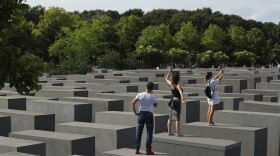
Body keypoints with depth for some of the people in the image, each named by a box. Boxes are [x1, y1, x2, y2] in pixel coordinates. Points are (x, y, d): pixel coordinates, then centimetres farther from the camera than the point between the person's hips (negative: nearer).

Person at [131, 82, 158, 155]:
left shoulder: (140, 95, -3)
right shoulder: (153, 97, -6)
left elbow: (133, 103, -5)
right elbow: (155, 105, 11)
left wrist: (135, 112, 4)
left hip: (141, 114, 2)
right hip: (149, 114, -2)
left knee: (138, 132, 9)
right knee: (149, 133, 5)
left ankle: (137, 149, 10)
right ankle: (148, 150, 4)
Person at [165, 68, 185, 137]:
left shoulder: (171, 84, 6)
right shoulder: (178, 85, -13)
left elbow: (166, 79, 26)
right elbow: (180, 90, -35)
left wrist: (169, 72, 37)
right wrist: (182, 97, -52)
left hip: (172, 101, 7)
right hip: (177, 101, -7)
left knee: (170, 118, 11)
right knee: (177, 118, -7)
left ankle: (169, 132, 17)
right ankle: (178, 133, -7)